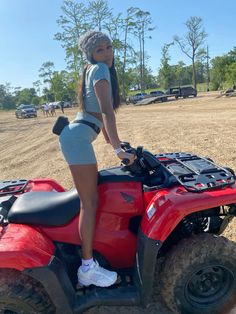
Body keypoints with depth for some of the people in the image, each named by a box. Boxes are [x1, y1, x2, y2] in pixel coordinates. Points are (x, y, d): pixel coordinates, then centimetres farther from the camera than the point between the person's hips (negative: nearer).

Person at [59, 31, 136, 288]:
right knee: (90, 202, -7)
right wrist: (118, 149, -23)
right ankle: (88, 269, 3)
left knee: (89, 199, 16)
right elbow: (107, 111, -19)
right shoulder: (100, 69, -7)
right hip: (78, 138, -10)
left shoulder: (94, 71, 23)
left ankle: (87, 260, 32)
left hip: (76, 137, 10)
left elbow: (100, 112, 29)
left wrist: (111, 141, 34)